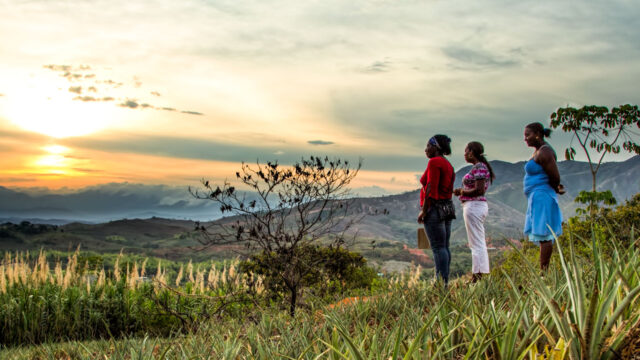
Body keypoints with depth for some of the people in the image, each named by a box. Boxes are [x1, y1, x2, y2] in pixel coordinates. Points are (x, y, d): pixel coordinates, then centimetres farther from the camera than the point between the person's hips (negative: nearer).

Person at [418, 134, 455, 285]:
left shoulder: (434, 162, -11)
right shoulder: (448, 164, 18)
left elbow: (431, 188, -18)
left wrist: (423, 210, -16)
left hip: (434, 208, -10)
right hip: (447, 207, 10)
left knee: (438, 247, -11)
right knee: (444, 247, 8)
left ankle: (442, 281, -13)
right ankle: (445, 280, 10)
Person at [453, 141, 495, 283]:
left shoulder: (479, 167, -14)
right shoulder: (479, 167, 16)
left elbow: (479, 190, -21)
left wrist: (461, 191, -10)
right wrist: (461, 191, 8)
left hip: (474, 205, -11)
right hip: (476, 206, 11)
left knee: (476, 244, -8)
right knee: (479, 244, 11)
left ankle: (477, 276, -7)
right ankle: (479, 276, 15)